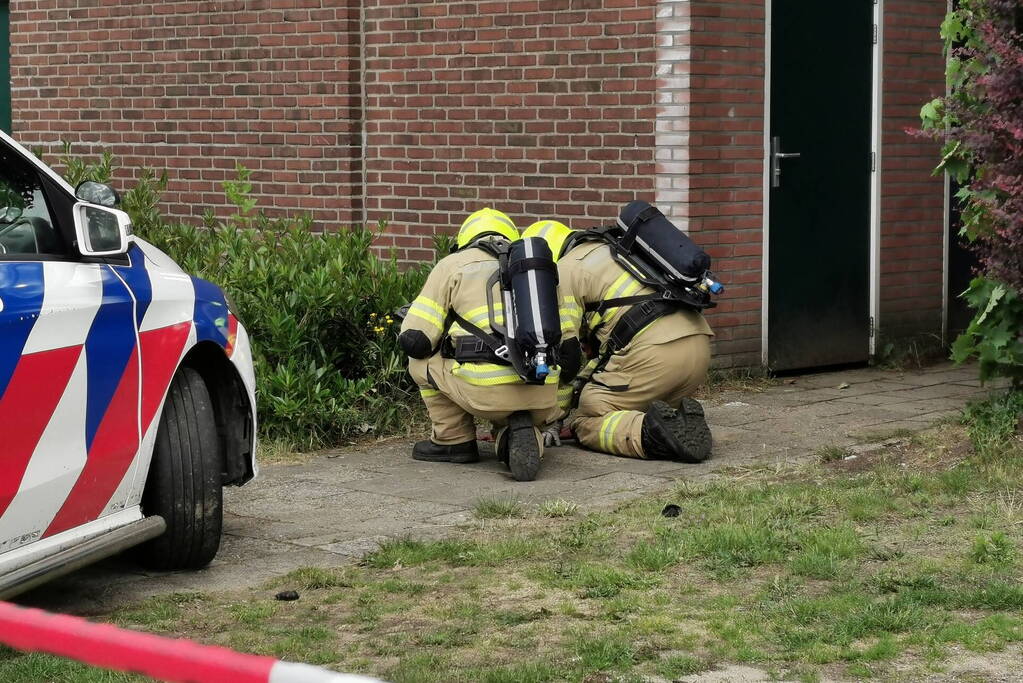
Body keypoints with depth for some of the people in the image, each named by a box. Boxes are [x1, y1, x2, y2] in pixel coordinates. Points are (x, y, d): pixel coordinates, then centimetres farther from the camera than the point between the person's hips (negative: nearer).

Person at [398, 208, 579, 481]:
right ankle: (522, 434, 2)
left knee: (421, 357, 22)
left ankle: (453, 439, 18)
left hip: (488, 390, -4)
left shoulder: (454, 264, 12)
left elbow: (415, 339, 5)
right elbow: (568, 348, 23)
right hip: (542, 398, 4)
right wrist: (555, 413, 36)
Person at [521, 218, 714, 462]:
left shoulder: (566, 270, 7)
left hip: (655, 351, -8)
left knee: (586, 423, 3)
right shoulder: (608, 252, 33)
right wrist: (583, 381, 35)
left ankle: (650, 433, -22)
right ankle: (684, 421, -2)